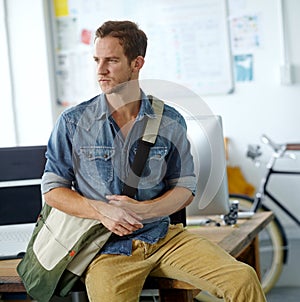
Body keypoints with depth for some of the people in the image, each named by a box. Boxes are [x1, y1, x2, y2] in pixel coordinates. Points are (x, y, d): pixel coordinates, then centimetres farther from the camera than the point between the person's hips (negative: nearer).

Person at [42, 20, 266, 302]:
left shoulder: (170, 121, 4)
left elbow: (185, 188, 7)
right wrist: (101, 211, -14)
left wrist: (143, 210, -13)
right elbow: (52, 189, 3)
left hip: (163, 235, 2)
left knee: (243, 279, -16)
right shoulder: (73, 123, 0)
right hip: (107, 246, -1)